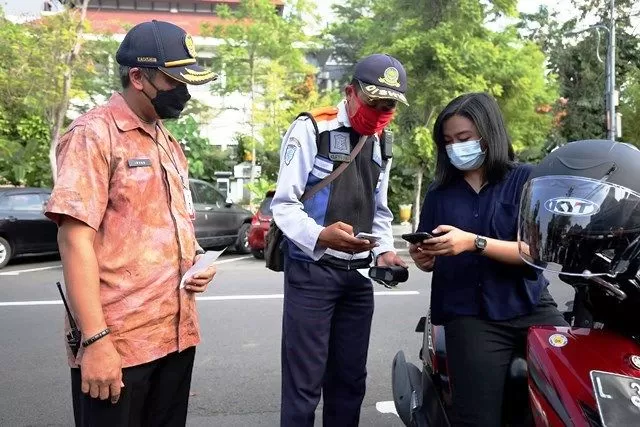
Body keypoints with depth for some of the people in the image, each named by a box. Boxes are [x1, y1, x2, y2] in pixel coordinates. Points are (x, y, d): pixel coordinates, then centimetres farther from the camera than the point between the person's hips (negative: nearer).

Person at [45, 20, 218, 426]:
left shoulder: (170, 143, 15)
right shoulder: (93, 134, -9)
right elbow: (75, 239, -16)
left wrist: (195, 262, 2)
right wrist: (95, 339, -21)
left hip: (176, 335, 7)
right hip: (116, 343, -7)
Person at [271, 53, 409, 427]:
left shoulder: (382, 142, 15)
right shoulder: (311, 129, -7)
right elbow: (283, 204, -12)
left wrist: (385, 251, 3)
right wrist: (320, 235, -30)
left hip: (359, 274, 6)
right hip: (311, 270, -6)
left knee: (350, 380, 14)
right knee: (304, 383, -1)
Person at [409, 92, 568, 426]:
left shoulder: (525, 179, 5)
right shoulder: (440, 193, 13)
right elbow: (433, 262, 15)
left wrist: (474, 242, -18)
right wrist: (421, 257, -9)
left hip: (529, 308, 0)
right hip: (469, 316, 1)